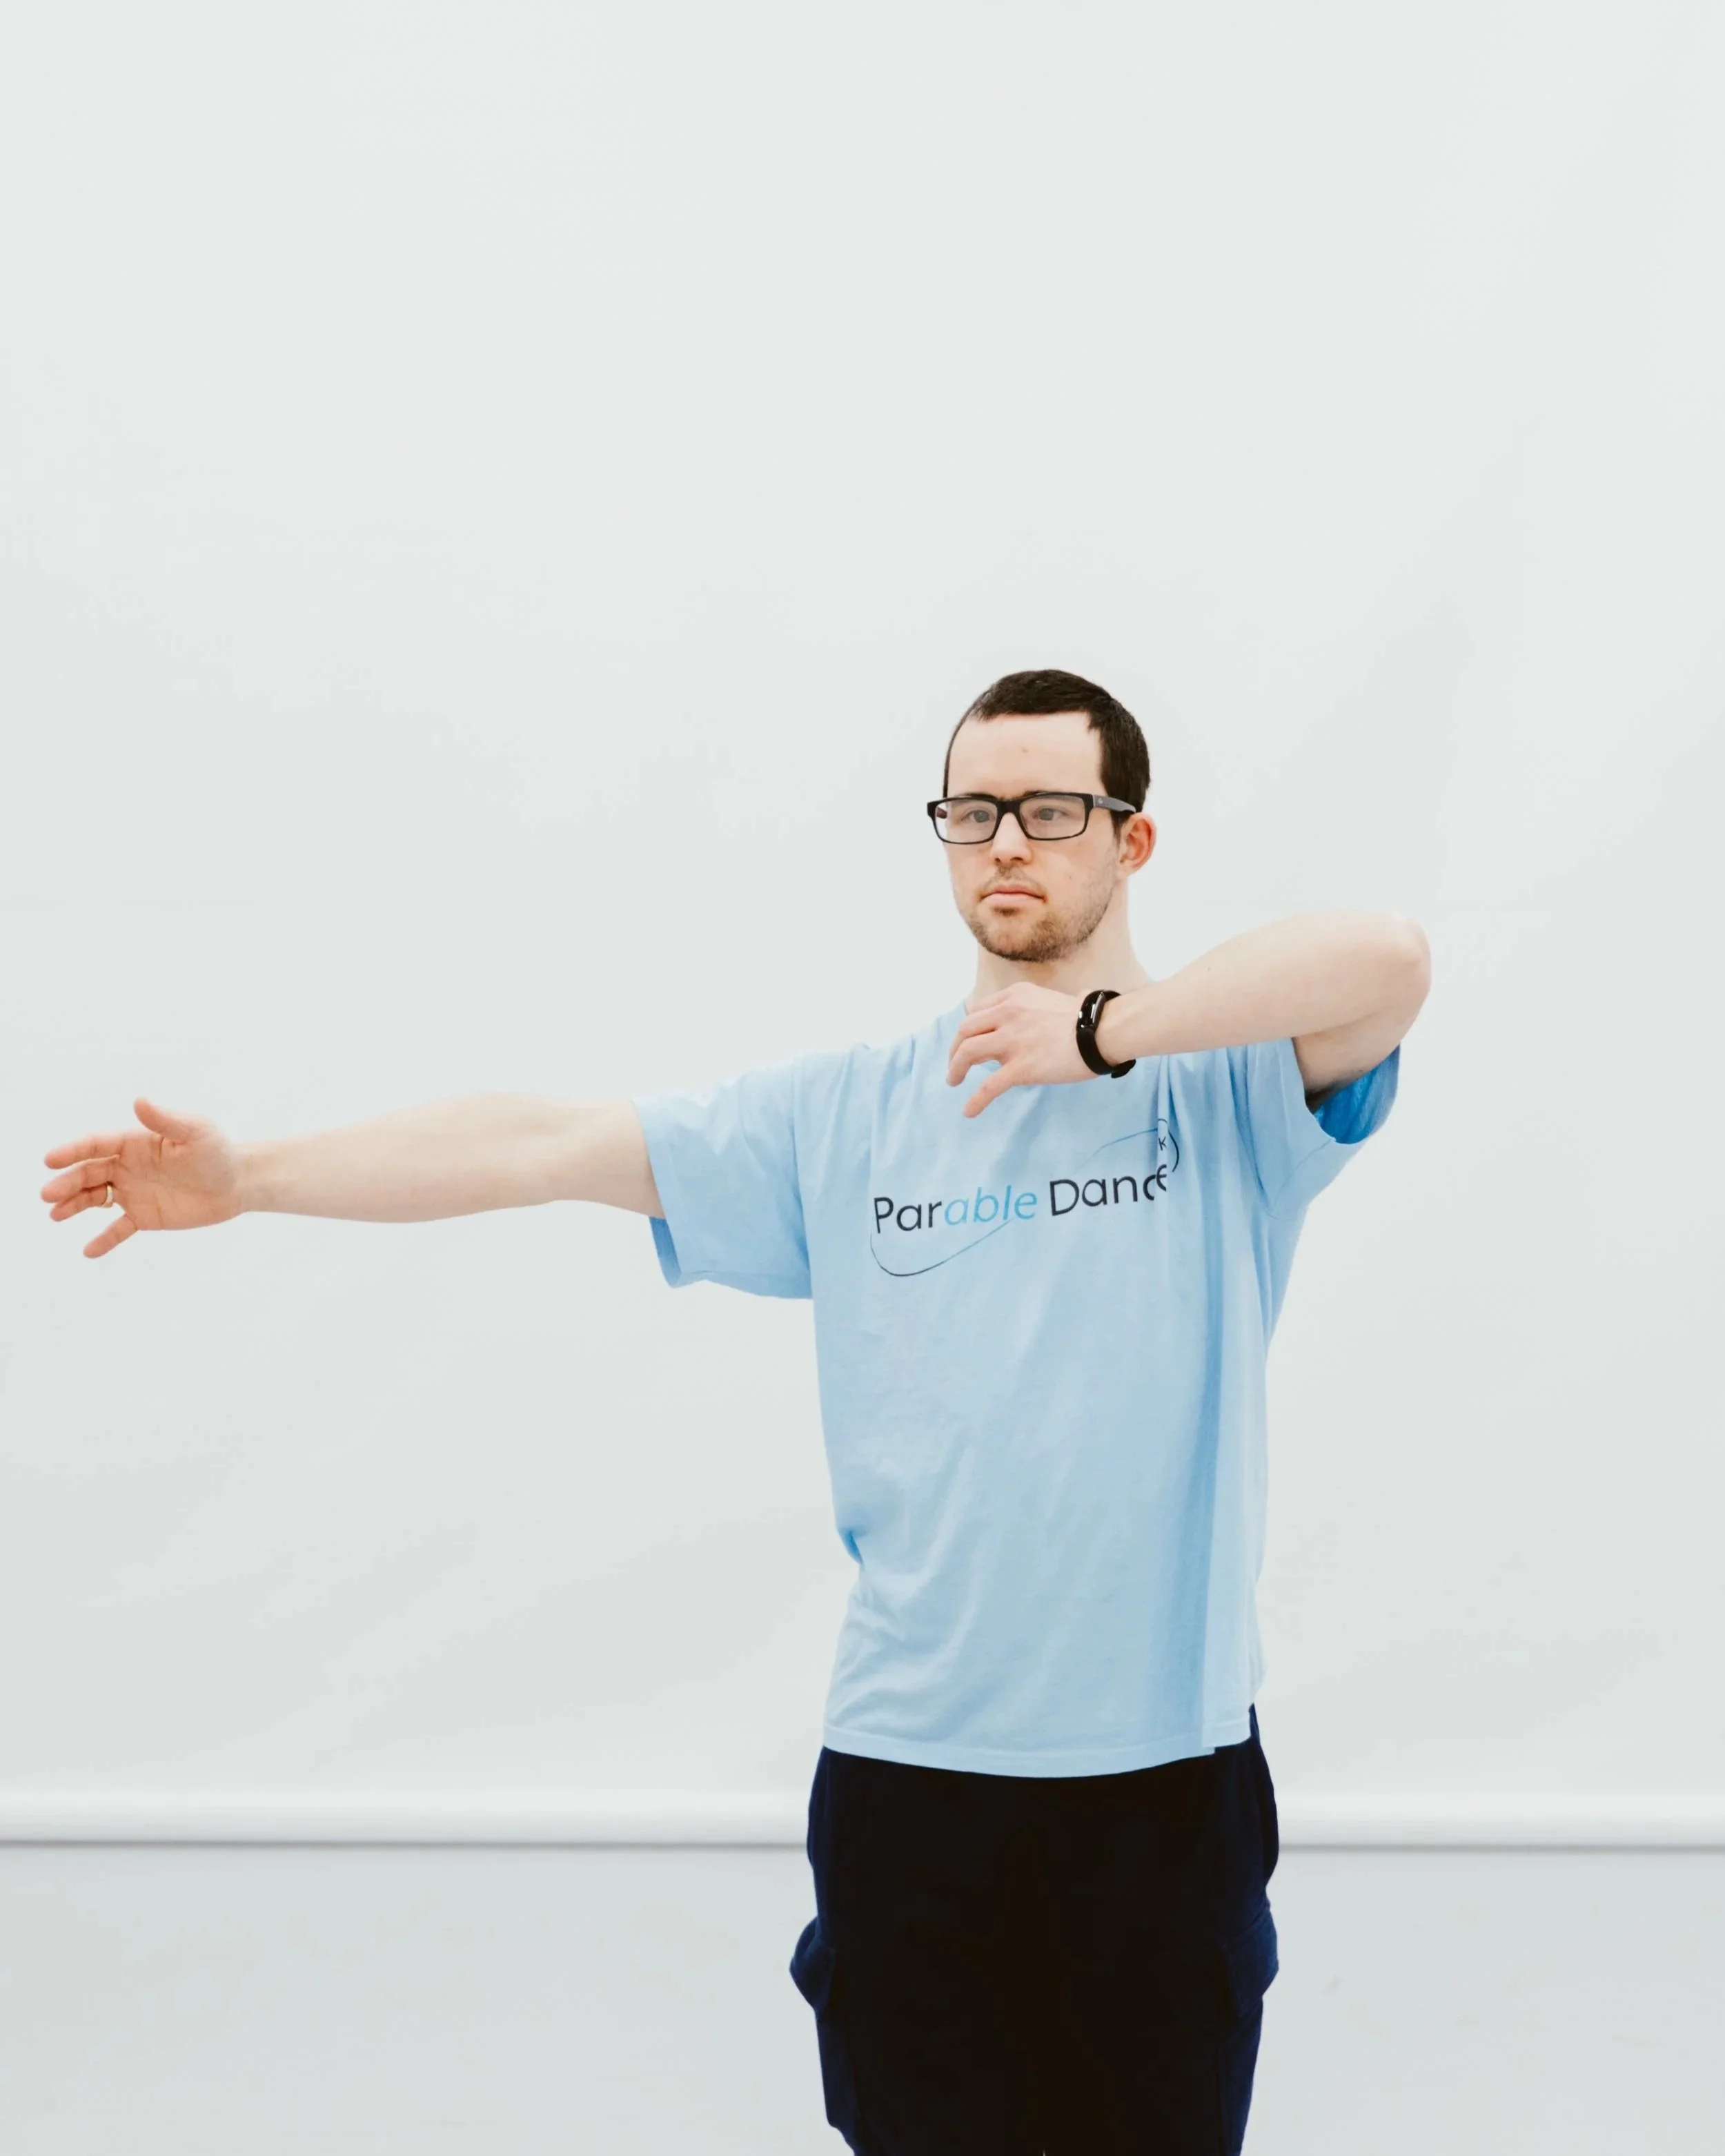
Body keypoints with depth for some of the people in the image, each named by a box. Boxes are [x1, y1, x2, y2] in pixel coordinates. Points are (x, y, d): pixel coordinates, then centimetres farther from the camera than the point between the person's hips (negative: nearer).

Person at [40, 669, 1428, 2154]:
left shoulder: (1227, 1079, 1)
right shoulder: (844, 1115, 9)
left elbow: (1388, 960, -20)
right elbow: (550, 1144, 5)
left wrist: (1104, 1028, -17)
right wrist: (243, 1176, 1)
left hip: (1165, 1768, -2)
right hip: (906, 1765, 2)